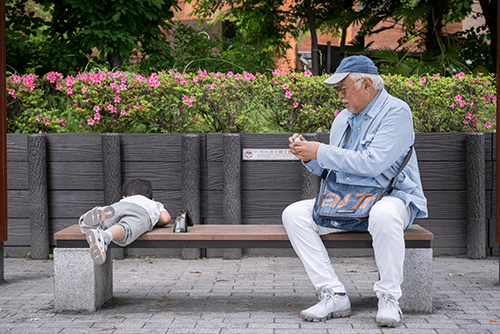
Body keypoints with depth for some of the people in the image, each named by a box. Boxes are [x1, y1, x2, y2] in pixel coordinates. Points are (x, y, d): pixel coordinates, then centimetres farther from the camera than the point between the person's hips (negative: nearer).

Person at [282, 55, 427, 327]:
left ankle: (389, 299, -22)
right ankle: (334, 295, -17)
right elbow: (328, 169, 22)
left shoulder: (396, 112, -9)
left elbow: (371, 164, -22)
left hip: (392, 197, -7)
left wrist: (320, 152, -17)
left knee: (383, 214, -41)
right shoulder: (343, 118, 15)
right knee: (294, 214, -12)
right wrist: (307, 155, 1)